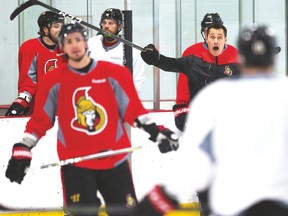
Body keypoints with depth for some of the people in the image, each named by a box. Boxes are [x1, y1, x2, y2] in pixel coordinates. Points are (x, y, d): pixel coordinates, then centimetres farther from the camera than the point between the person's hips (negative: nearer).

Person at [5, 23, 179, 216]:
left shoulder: (114, 73, 1)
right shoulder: (53, 81, 2)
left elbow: (133, 109, 4)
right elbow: (40, 120, 6)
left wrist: (156, 132, -5)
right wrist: (22, 150, 0)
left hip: (114, 160, 1)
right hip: (75, 164, 0)